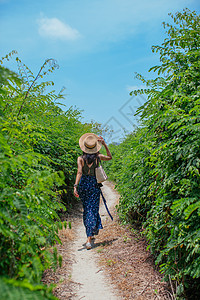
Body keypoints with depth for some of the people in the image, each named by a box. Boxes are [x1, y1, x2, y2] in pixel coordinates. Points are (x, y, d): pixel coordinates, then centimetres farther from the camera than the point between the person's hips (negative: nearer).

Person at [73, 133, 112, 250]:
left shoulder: (81, 159, -8)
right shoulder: (98, 157, -4)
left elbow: (79, 173, -19)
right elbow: (110, 157, 14)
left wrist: (75, 186, -23)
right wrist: (105, 144, 11)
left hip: (84, 185, 1)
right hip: (94, 185, -1)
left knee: (87, 209, 15)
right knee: (93, 210, 3)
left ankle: (90, 235, 29)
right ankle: (89, 237, 0)